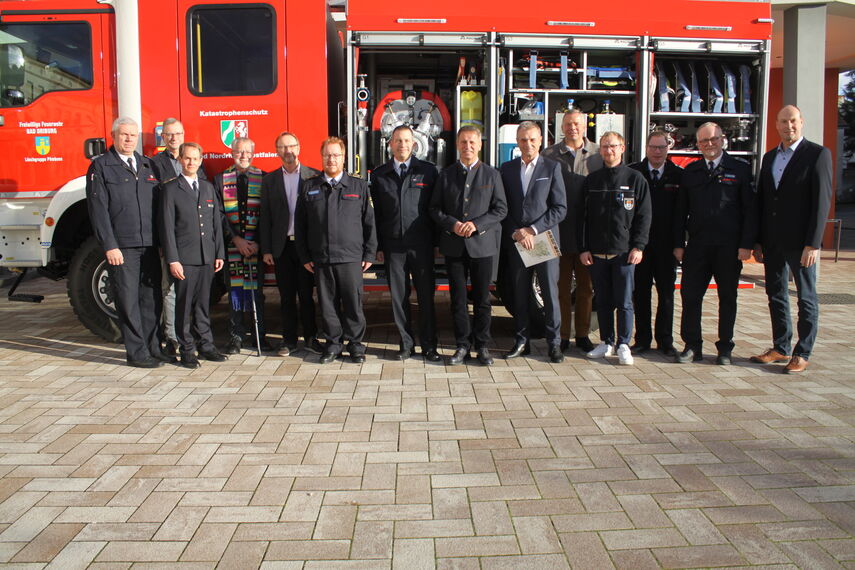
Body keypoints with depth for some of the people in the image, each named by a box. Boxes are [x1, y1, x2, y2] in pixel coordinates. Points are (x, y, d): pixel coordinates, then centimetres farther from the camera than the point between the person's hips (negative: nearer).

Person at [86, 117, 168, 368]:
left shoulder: (147, 165, 15)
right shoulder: (100, 166, 0)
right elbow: (98, 209, -7)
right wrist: (109, 246, -14)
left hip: (150, 245, 5)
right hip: (121, 246, -5)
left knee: (152, 297, 9)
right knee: (129, 300, 1)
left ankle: (152, 347, 20)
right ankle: (137, 352, 9)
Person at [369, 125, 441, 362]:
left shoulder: (428, 171, 4)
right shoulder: (379, 174, 9)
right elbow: (376, 212, 9)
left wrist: (437, 241, 0)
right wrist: (378, 246, 4)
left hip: (421, 244, -1)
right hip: (393, 245, 2)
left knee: (426, 295, 3)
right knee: (398, 296, 5)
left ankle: (429, 344, 14)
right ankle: (406, 343, 17)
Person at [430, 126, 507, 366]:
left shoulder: (492, 175, 5)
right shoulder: (446, 174, 9)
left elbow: (501, 209, 0)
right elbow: (435, 208, 7)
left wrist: (476, 224, -14)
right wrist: (452, 224, -12)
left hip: (482, 244, -1)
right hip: (454, 245, 1)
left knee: (482, 298, 4)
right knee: (458, 298, 5)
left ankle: (482, 346, 16)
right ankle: (462, 346, 15)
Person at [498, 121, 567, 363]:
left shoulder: (552, 168, 2)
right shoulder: (506, 169, 9)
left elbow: (560, 208, -3)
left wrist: (532, 229, -11)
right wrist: (515, 233, -8)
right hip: (515, 242, 2)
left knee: (550, 293, 1)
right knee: (520, 294, 8)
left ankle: (554, 342, 12)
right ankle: (521, 341, 18)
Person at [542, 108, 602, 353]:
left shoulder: (598, 154, 6)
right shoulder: (549, 155, 2)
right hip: (559, 232, -1)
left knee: (586, 287, 10)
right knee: (561, 286, 5)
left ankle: (583, 335, 22)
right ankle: (562, 335, 14)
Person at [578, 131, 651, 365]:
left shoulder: (635, 179, 3)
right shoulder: (592, 180, 9)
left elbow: (644, 216, 1)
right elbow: (582, 216, 9)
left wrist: (638, 246, -7)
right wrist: (583, 248, 2)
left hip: (624, 252, -2)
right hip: (596, 253, 3)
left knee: (624, 302, 0)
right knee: (603, 301, 9)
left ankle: (623, 345, 9)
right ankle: (606, 342, 19)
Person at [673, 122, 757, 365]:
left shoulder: (740, 169, 3)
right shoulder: (690, 172, 10)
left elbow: (750, 210, -1)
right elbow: (681, 210, 10)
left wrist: (746, 244, -8)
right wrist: (679, 243, 4)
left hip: (729, 247, -2)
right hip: (697, 245, 2)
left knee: (727, 298, 7)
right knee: (690, 295, 0)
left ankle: (725, 348, 19)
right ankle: (692, 346, 11)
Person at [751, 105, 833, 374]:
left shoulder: (818, 154, -5)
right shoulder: (769, 157, 13)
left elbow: (822, 200, -11)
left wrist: (813, 243, -17)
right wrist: (758, 241, 9)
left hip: (800, 241, -6)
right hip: (772, 241, 6)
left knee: (806, 298, 4)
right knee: (776, 295, 12)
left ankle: (802, 354, 12)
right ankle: (781, 348, 23)